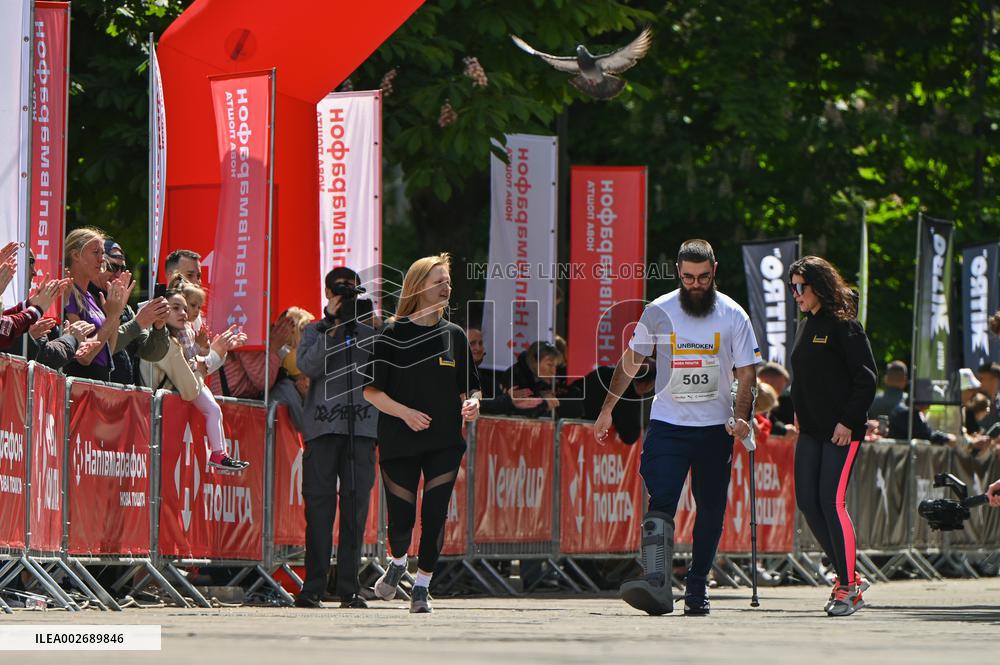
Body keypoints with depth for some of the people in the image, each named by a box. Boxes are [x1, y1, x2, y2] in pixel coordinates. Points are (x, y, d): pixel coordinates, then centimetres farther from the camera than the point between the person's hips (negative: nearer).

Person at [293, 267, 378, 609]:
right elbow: (307, 366, -4)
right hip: (322, 426, -1)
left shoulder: (369, 332, 17)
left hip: (361, 427, 1)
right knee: (319, 505, -5)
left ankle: (349, 588, 1)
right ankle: (313, 587, -4)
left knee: (355, 507, -2)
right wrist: (332, 326, -8)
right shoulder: (314, 331, 13)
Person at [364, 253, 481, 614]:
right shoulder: (392, 335, -3)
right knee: (401, 520, 0)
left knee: (435, 516, -5)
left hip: (445, 444, 2)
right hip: (399, 445, -2)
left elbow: (469, 387, 14)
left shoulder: (454, 335, 7)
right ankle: (397, 562, 33)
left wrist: (471, 403, -9)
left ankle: (422, 585, 11)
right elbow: (370, 391, -3)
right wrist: (404, 412, -18)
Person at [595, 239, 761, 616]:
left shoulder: (733, 316, 0)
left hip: (715, 428, 1)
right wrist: (607, 409, 11)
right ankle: (657, 584, -30)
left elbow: (747, 372, 2)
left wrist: (741, 416, -14)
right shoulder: (658, 312, 1)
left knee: (711, 511, 4)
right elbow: (631, 361, 12)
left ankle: (697, 589, 16)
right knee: (660, 503, -17)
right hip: (667, 424, -1)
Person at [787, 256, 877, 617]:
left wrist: (848, 421, -17)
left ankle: (848, 587, -6)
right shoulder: (805, 327, 15)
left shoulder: (844, 327, -9)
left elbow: (866, 378, -12)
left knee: (831, 502, -13)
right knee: (807, 501, 1)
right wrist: (799, 416, 14)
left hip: (841, 431, -8)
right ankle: (847, 576, 13)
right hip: (811, 430, 8)